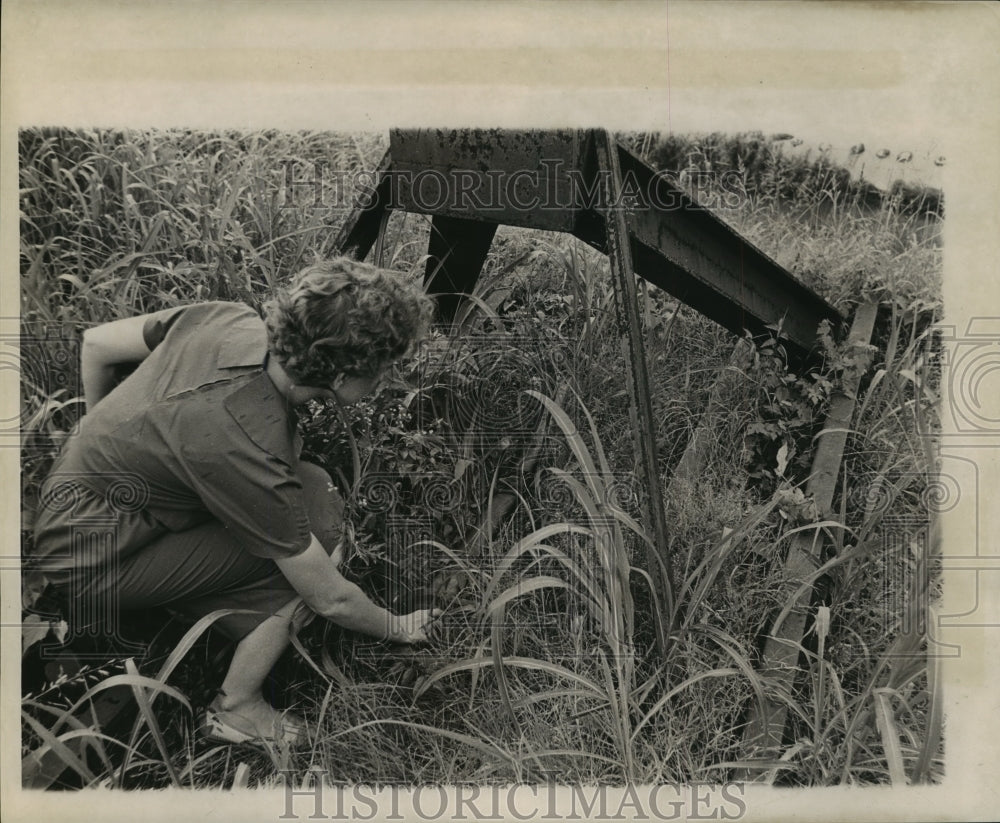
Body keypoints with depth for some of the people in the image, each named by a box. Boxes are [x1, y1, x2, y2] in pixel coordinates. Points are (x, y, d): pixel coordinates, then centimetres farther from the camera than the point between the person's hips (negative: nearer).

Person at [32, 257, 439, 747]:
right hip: (92, 568, -8)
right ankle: (237, 710, -2)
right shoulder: (243, 448, -33)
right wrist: (397, 628, -1)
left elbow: (95, 344, 5)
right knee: (318, 510, -17)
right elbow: (331, 600, -20)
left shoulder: (227, 318, -13)